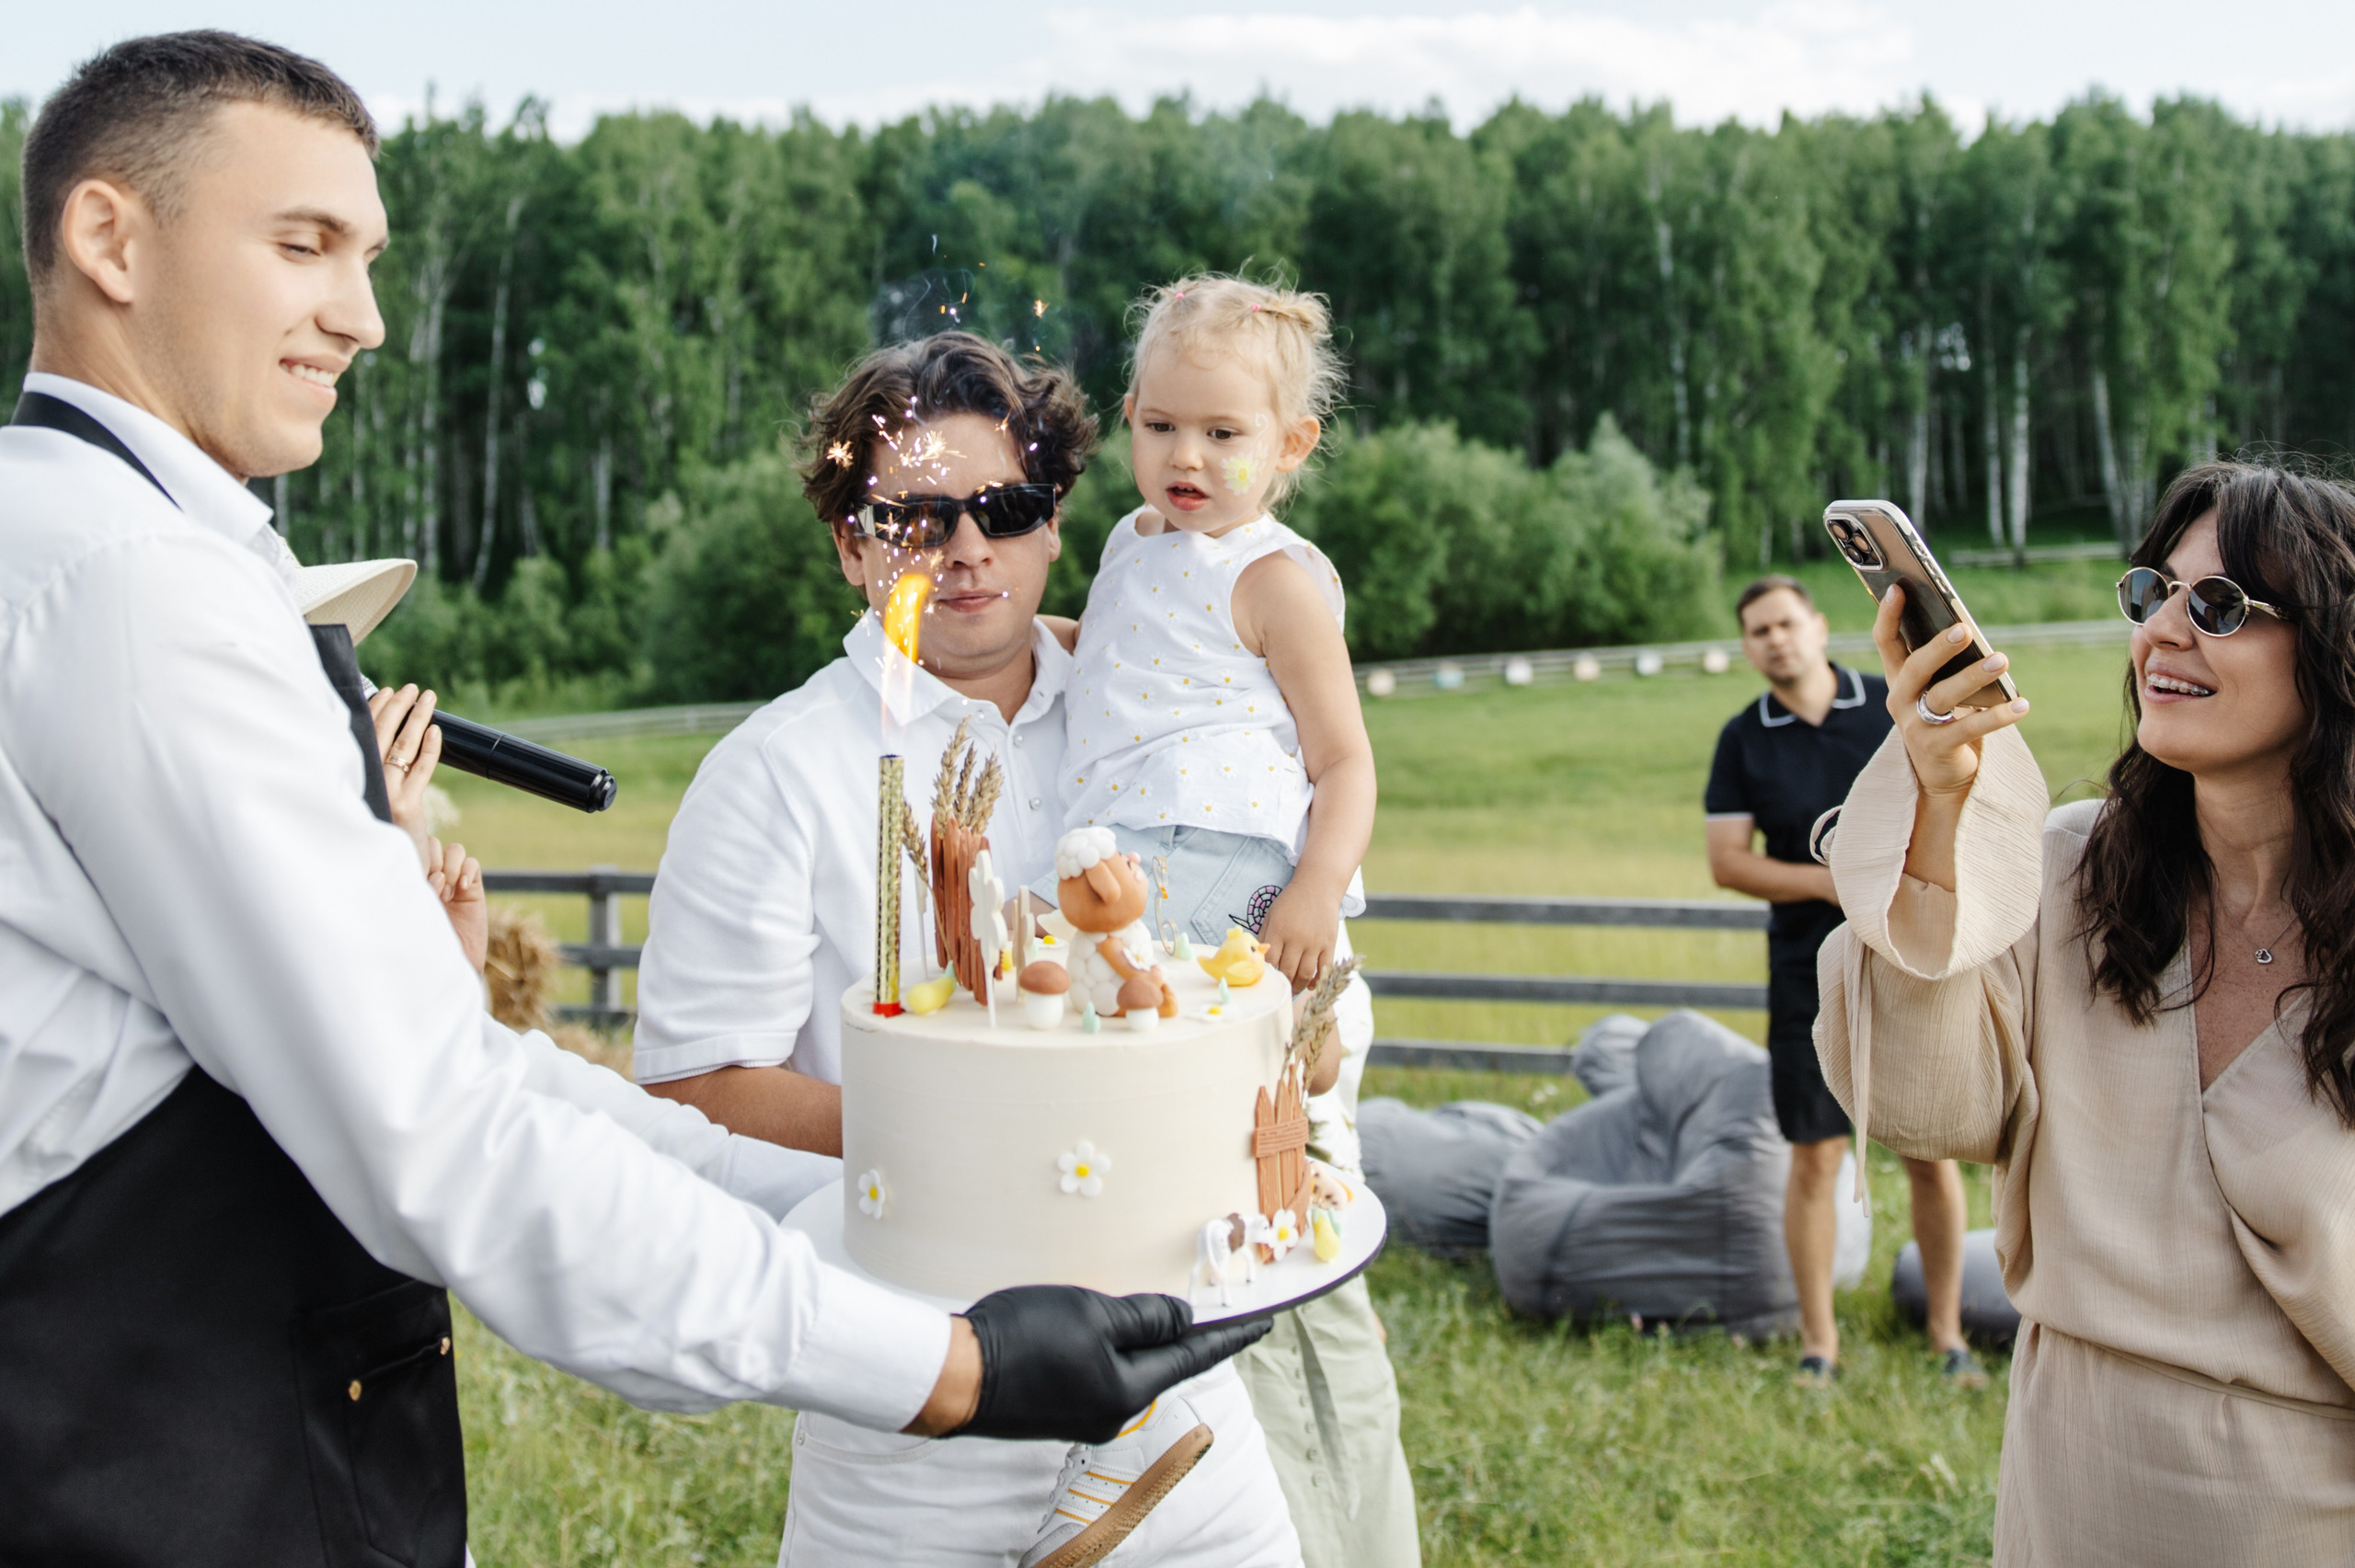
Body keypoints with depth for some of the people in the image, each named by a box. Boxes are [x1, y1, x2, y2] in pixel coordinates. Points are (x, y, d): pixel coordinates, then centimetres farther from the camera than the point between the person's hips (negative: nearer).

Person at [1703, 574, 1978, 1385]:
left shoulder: (1895, 709, 1)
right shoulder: (1743, 739, 2)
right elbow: (1727, 861, -3)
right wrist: (1831, 881, -14)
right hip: (1808, 975, 0)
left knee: (1933, 1157, 4)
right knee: (1815, 1158, 2)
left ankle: (1947, 1334, 19)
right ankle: (1818, 1342, 14)